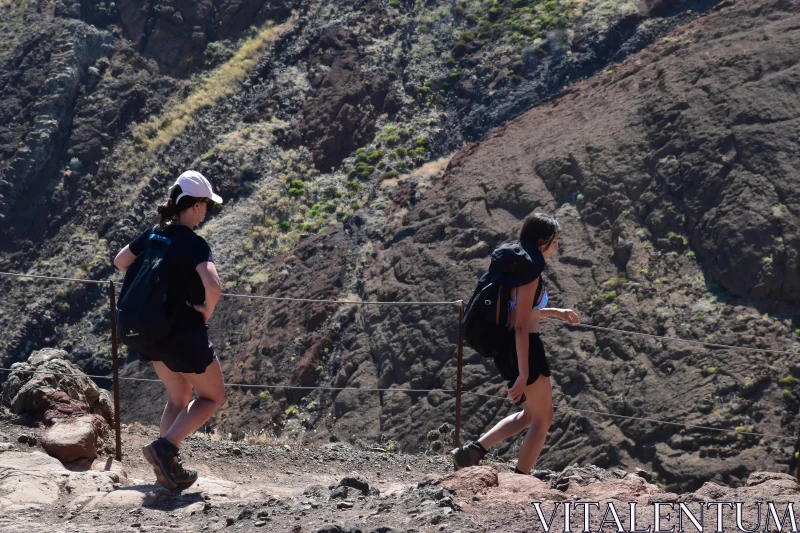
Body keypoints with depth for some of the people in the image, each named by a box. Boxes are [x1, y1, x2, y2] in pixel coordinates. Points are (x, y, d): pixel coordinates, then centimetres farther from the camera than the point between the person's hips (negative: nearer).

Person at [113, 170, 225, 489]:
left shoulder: (155, 233, 3)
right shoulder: (194, 244, -20)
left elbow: (121, 262, 17)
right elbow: (213, 286, -34)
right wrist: (206, 312, -14)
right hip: (184, 332, -7)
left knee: (178, 398, 23)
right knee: (212, 396, 12)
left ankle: (169, 469, 19)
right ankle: (165, 447, -5)